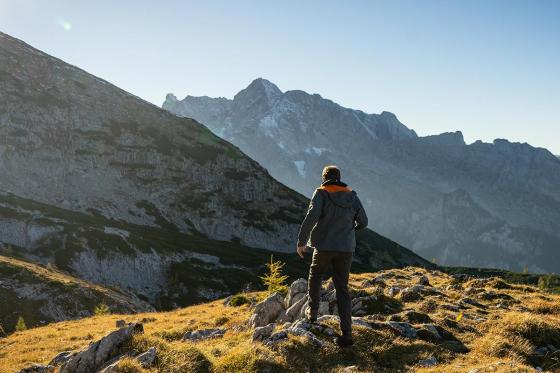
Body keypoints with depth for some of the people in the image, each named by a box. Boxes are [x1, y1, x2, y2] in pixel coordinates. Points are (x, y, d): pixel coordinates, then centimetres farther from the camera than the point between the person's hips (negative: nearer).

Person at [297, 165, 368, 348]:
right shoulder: (352, 196, 7)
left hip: (324, 246, -3)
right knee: (342, 288, 8)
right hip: (346, 248, 3)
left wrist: (301, 241, -13)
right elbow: (363, 222, 10)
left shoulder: (321, 193, -4)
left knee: (315, 274, 28)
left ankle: (312, 311, 30)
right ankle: (346, 333, 0)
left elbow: (312, 216, -19)